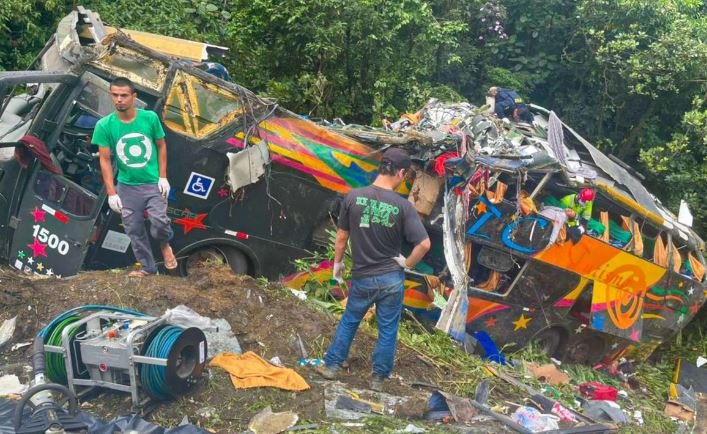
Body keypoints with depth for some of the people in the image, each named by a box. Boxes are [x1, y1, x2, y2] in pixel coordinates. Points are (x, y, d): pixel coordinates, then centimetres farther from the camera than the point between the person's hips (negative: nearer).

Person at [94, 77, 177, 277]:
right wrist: (111, 192, -8)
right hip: (127, 186, 1)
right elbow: (104, 160, -6)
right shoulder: (104, 125, -11)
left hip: (153, 183, -1)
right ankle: (147, 266, 26)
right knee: (134, 230, 7)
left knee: (159, 221, -16)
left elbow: (161, 146, 3)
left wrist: (163, 177, -3)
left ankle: (165, 244, 18)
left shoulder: (150, 117, -9)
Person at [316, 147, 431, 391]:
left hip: (362, 278, 2)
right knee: (387, 330, 15)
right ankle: (378, 378, 26)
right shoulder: (403, 206, -16)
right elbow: (424, 244, -20)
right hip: (391, 279, -1)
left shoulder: (353, 197, -11)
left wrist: (337, 262, 13)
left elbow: (341, 237, -2)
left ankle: (331, 366, 33)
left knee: (349, 321, 23)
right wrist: (408, 263, -2)